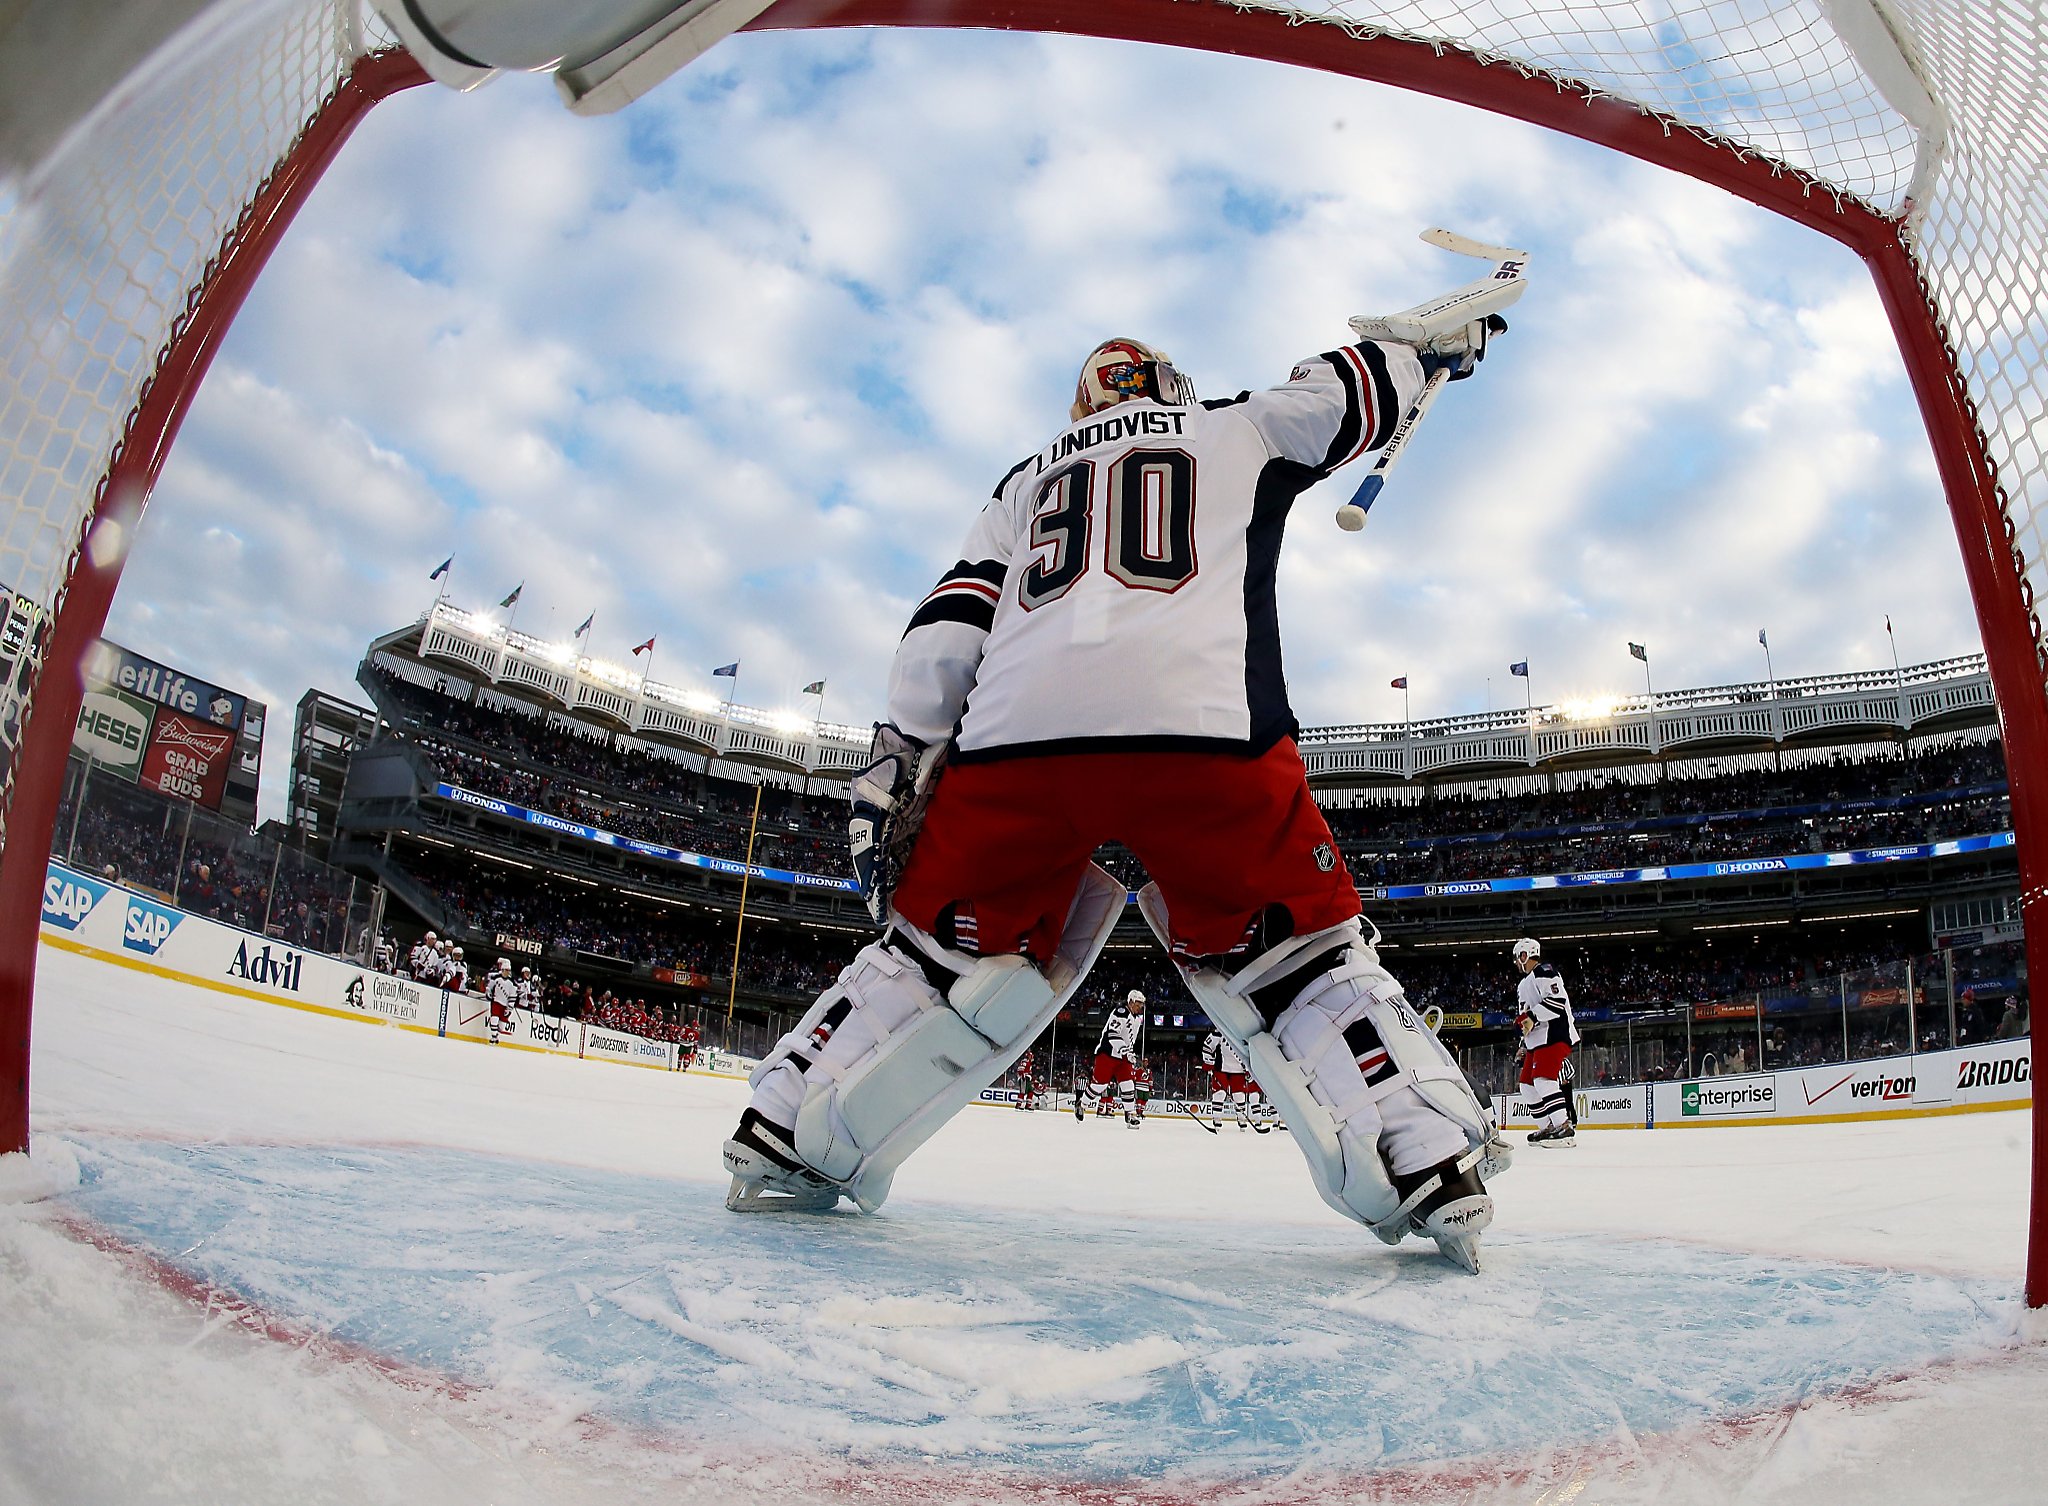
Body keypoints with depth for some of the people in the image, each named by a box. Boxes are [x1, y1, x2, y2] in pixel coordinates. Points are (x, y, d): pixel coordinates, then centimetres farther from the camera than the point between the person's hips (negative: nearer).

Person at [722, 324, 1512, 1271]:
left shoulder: (1026, 480, 32)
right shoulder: (1235, 428, 28)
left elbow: (951, 616, 20)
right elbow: (1356, 388, 37)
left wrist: (896, 760, 14)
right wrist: (1441, 345, 58)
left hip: (1012, 731, 3)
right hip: (1203, 728, -2)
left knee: (947, 947, 18)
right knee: (1299, 951, 11)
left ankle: (779, 1146, 17)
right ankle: (1434, 1168, 0)